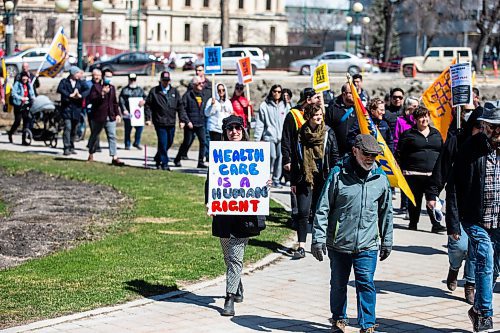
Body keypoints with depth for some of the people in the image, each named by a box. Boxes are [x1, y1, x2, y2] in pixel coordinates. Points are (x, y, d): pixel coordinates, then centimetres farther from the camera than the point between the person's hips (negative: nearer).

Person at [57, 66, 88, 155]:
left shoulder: (80, 82, 12)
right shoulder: (64, 81, 4)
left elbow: (87, 89, -4)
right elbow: (60, 89, -14)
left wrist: (81, 95, -20)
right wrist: (70, 95, -20)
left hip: (77, 109, 4)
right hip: (67, 108, -4)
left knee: (74, 129, 9)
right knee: (68, 127, -13)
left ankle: (71, 148, 20)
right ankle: (66, 148, -13)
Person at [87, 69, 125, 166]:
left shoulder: (112, 88, 15)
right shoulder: (96, 87, -4)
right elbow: (91, 99, -16)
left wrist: (118, 114, 13)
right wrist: (102, 93, -27)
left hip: (110, 117, 4)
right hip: (98, 117, -4)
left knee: (112, 137, -7)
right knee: (94, 136, 11)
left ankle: (114, 158, -11)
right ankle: (91, 155, 29)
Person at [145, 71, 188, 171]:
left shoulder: (174, 91, 9)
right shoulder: (154, 91, 1)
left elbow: (180, 106, 10)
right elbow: (148, 105, 3)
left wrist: (182, 120, 4)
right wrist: (148, 118, -6)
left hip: (171, 122, 4)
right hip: (160, 123, -4)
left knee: (169, 143, 12)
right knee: (163, 144, -6)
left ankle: (158, 158, 33)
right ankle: (164, 164, 1)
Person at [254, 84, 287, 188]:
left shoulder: (284, 106, 12)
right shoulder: (265, 105, 1)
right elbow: (259, 123, 0)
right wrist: (257, 138, -5)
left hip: (282, 137, 4)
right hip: (269, 136, -3)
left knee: (279, 157, 0)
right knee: (272, 156, -14)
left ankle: (276, 180, 11)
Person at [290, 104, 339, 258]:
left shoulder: (328, 133, 3)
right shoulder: (301, 134, 3)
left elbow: (335, 157, 4)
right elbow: (295, 158, 7)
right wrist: (293, 181, 5)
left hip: (323, 178, 0)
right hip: (304, 178, 0)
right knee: (303, 212, -7)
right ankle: (301, 247, -6)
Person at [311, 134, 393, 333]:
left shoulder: (380, 178, 2)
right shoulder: (338, 174, -7)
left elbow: (386, 212, 13)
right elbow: (323, 208, -4)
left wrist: (387, 241, 17)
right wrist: (318, 238, -7)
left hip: (368, 245, 1)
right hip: (339, 242, -1)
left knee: (366, 283, -5)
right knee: (338, 284, 12)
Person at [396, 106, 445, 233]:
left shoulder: (436, 133, 15)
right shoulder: (408, 134, 2)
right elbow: (400, 153, 1)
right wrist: (400, 171, -5)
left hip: (433, 174, 3)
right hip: (414, 174, -3)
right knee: (415, 199, 5)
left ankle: (436, 224, -4)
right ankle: (413, 223, 17)